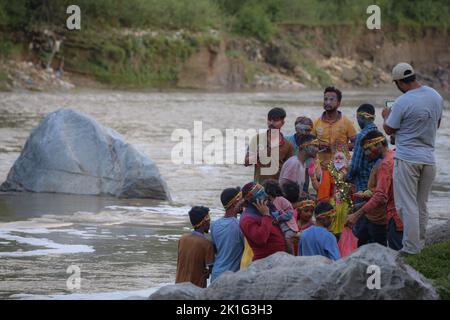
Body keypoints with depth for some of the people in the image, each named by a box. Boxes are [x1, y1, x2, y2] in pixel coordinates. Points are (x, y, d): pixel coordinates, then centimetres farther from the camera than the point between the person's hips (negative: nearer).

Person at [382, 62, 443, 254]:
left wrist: (386, 116, 16)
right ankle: (420, 244, 20)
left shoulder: (402, 103, -17)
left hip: (407, 158, -6)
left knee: (407, 205, -3)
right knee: (422, 206, 15)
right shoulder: (436, 97, 4)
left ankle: (411, 248, -5)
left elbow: (389, 129, -4)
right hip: (429, 158, 6)